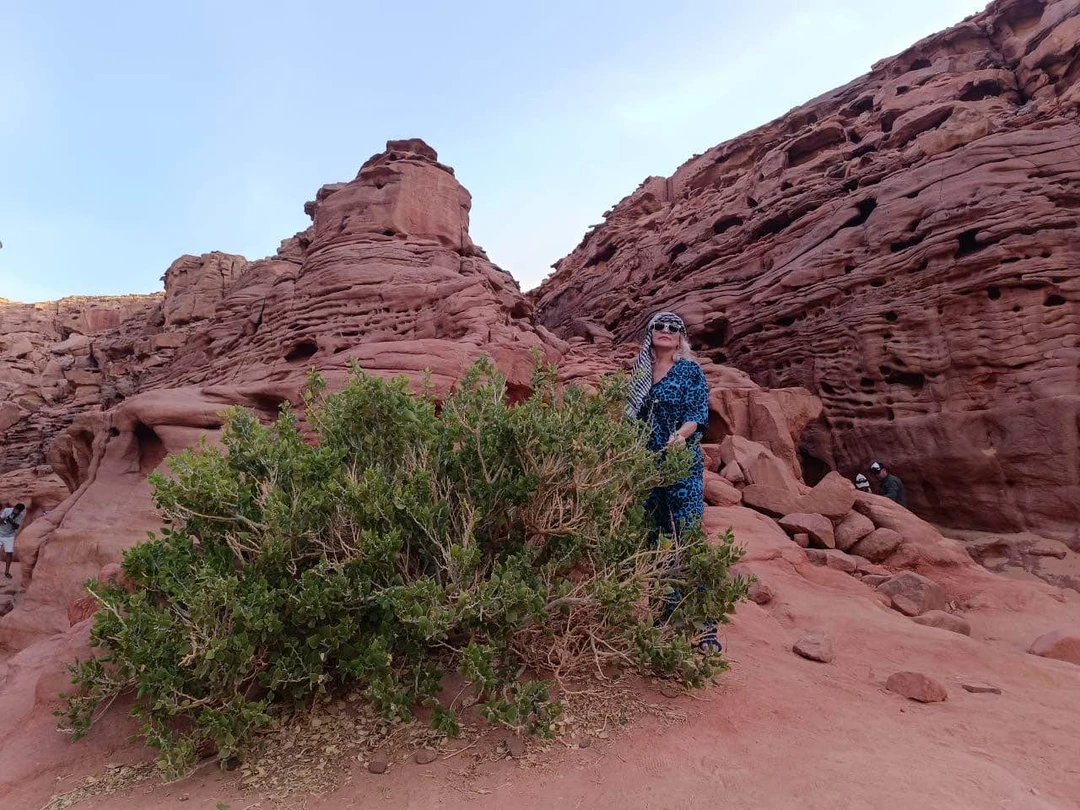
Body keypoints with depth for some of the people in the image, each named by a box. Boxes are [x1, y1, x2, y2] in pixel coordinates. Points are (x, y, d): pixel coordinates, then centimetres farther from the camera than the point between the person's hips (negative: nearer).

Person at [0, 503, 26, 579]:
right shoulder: (7, 510, -15)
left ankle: (7, 572, 5)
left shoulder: (21, 516, -11)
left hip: (10, 536, 1)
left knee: (9, 553, -4)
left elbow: (17, 527, -15)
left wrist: (12, 522, -33)